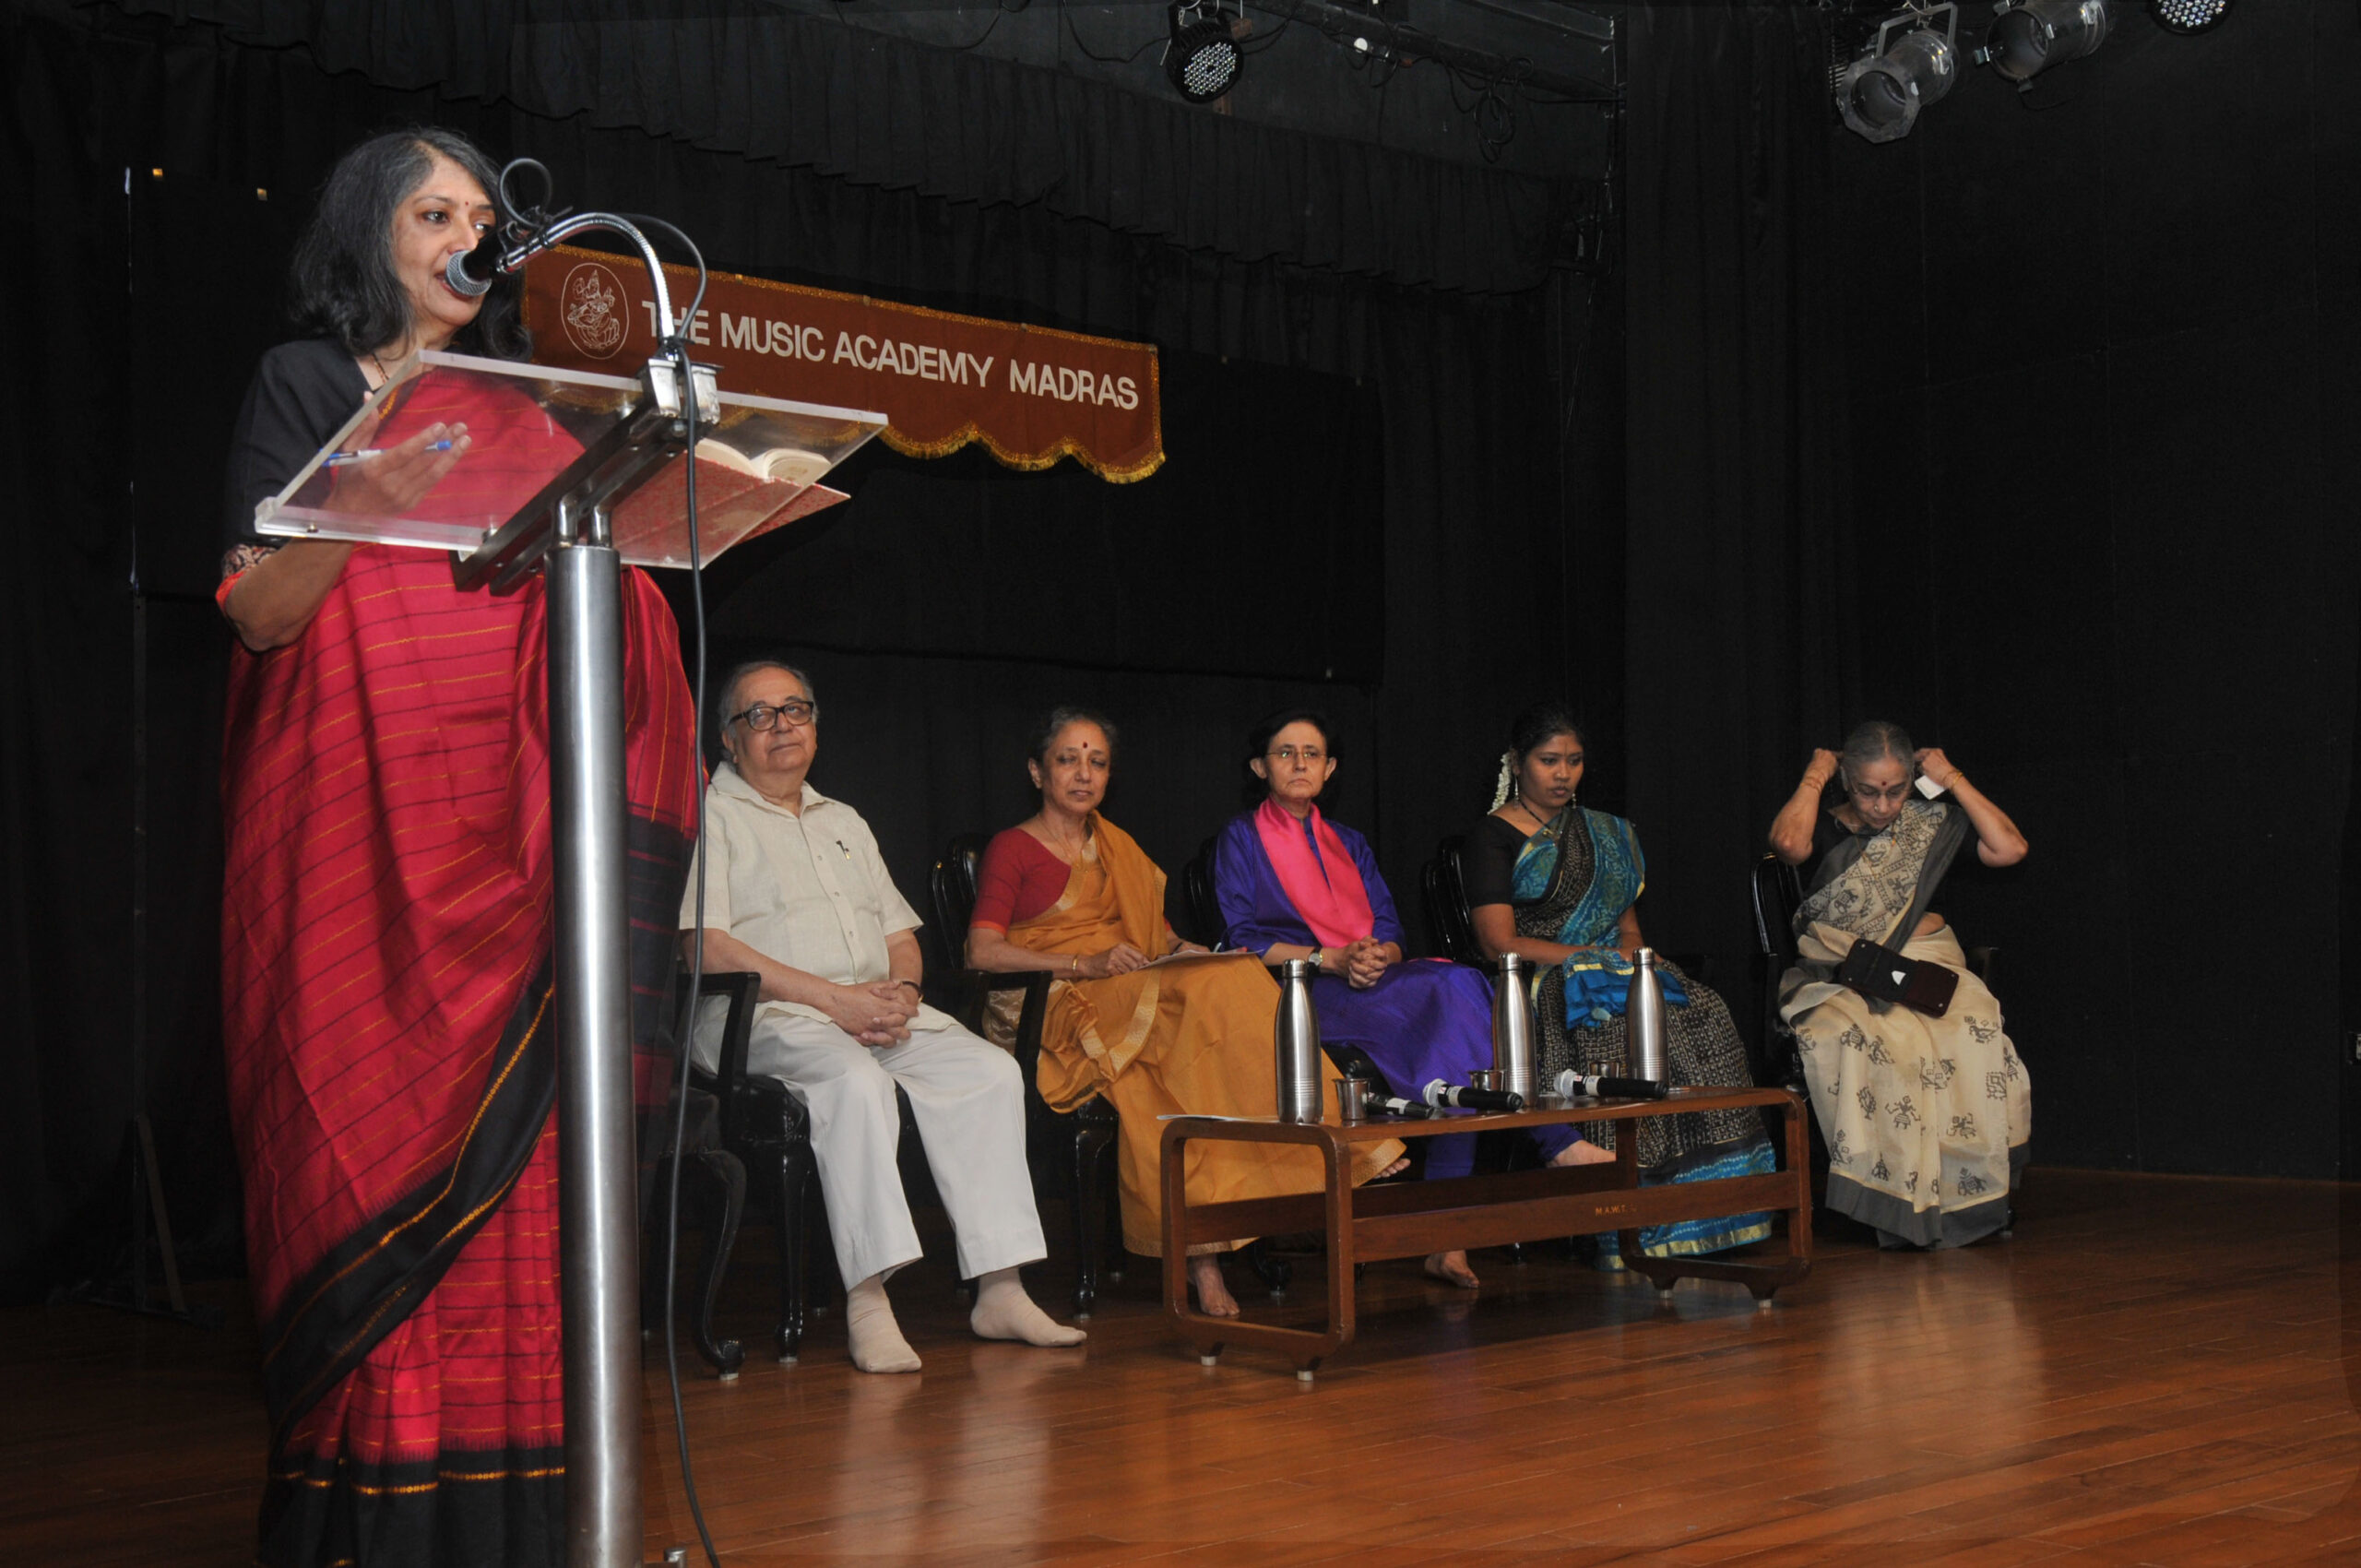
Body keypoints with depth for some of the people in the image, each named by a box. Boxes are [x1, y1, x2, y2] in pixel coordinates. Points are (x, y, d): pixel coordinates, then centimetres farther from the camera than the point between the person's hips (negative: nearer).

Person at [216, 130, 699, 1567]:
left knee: (508, 1162, -3)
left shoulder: (517, 413, 21)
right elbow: (259, 610, -2)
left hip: (498, 827, 4)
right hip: (354, 814, -3)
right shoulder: (306, 385, 9)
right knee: (369, 1148, -8)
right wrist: (372, 498, -17)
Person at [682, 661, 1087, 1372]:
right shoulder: (710, 818, 4)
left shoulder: (846, 823, 27)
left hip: (877, 1007, 7)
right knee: (856, 1081, -37)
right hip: (767, 1016, -6)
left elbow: (901, 934, 23)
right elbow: (709, 947, -10)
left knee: (990, 1071, -17)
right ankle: (867, 1303, -37)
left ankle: (1000, 1289, -19)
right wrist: (834, 998, -16)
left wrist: (901, 988, -3)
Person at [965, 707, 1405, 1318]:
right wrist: (1086, 962, -17)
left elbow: (1157, 932, 24)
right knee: (1213, 991, -31)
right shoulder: (1012, 850, 6)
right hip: (1058, 1011, -5)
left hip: (1141, 991, 6)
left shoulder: (1116, 846, 26)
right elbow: (983, 951, -7)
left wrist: (1184, 950, -1)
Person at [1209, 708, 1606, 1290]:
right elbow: (1243, 941, -2)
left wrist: (1378, 955, -10)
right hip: (1299, 994, -5)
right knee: (1450, 996, -30)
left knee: (1461, 986, -29)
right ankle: (1559, 1144, -29)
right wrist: (1332, 959, -15)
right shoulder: (1242, 838, 11)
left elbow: (1390, 930, 15)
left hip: (1374, 981, 5)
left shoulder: (1349, 843, 27)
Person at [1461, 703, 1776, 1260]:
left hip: (1615, 974, 6)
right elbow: (1500, 943, -8)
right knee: (1617, 1032, -37)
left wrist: (1629, 953, -3)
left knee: (1702, 1016, -25)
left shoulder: (1607, 834, 24)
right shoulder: (1493, 839, 3)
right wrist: (1593, 957, -12)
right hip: (1539, 988, -5)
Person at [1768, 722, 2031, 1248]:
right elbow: (1788, 842, -19)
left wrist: (1953, 780, 8)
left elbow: (2010, 849, 6)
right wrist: (1815, 775, -2)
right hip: (1840, 980, -2)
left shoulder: (1929, 821, 16)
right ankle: (1897, 1203, -28)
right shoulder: (1825, 830, 6)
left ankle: (1966, 1194, -20)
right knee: (1860, 1045, -37)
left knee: (1972, 1034, -33)